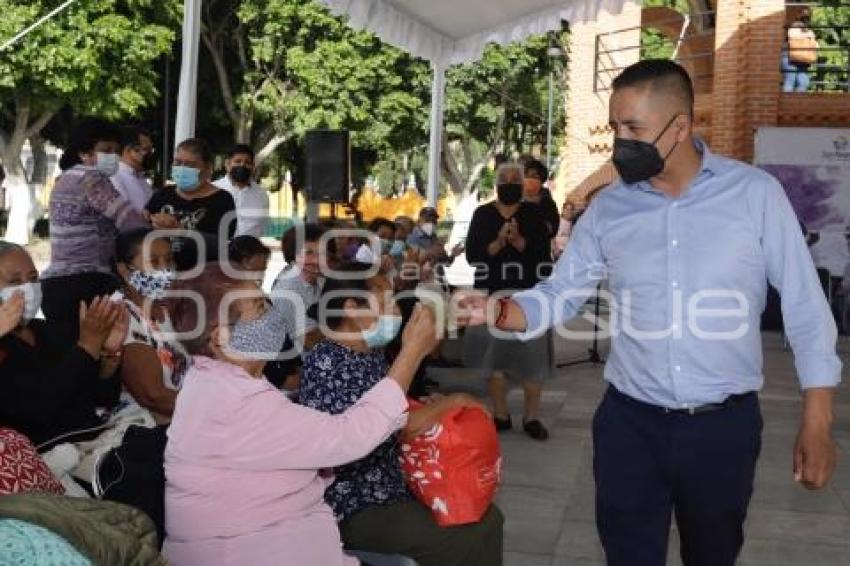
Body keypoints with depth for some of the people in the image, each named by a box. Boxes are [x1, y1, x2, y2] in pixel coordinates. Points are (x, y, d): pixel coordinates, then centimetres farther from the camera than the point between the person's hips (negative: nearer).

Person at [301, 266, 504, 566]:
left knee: (487, 516, 7)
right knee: (469, 539, -14)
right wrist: (452, 402, -17)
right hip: (357, 510, -9)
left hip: (397, 487, 9)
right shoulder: (325, 363, -21)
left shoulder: (373, 355, 7)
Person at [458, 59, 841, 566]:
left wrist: (817, 425, -6)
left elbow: (806, 309, -4)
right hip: (629, 422, 2)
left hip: (724, 426, -1)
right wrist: (499, 311, -18)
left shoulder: (756, 193, -8)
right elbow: (559, 295, 3)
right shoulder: (608, 208, 0)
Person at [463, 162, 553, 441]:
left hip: (527, 294, -1)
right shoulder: (482, 214, 5)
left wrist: (518, 241, -21)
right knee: (492, 355, 5)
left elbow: (543, 254, -6)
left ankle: (532, 417, 7)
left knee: (532, 355, -3)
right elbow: (472, 255, -3)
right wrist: (498, 242, -18)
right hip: (491, 294, 2)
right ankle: (500, 415, 17)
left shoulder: (534, 213, 3)